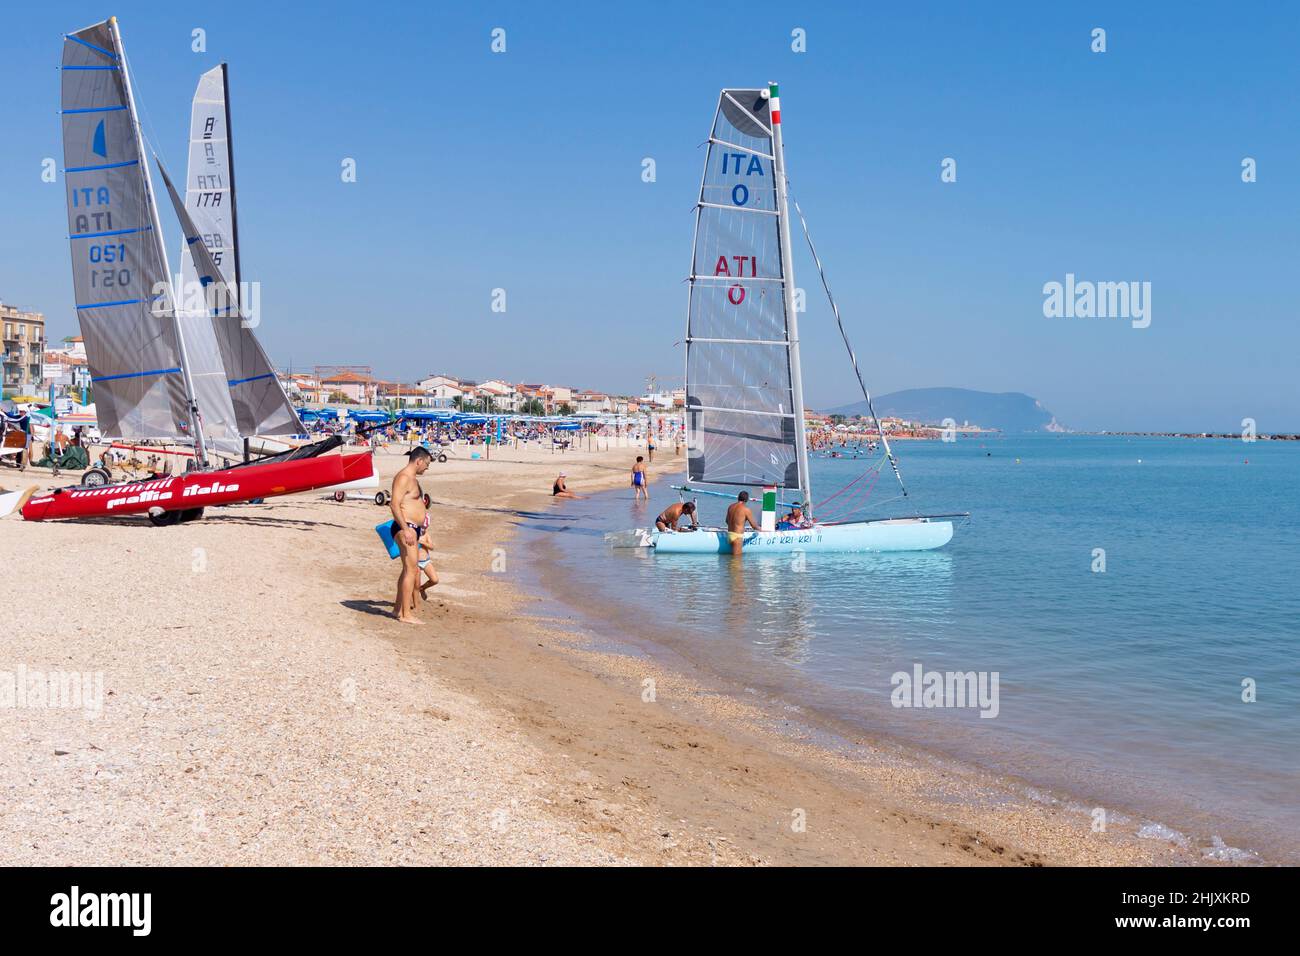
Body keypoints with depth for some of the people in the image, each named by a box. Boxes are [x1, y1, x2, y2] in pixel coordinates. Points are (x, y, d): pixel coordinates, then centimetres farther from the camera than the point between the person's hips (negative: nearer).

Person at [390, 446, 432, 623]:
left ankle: (398, 609, 25)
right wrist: (406, 529, -28)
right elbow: (395, 505, -22)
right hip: (405, 528, -11)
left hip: (413, 529, 11)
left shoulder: (412, 478, 19)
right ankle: (406, 615, -13)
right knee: (411, 569, -13)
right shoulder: (403, 477, -14)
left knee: (409, 569, 16)